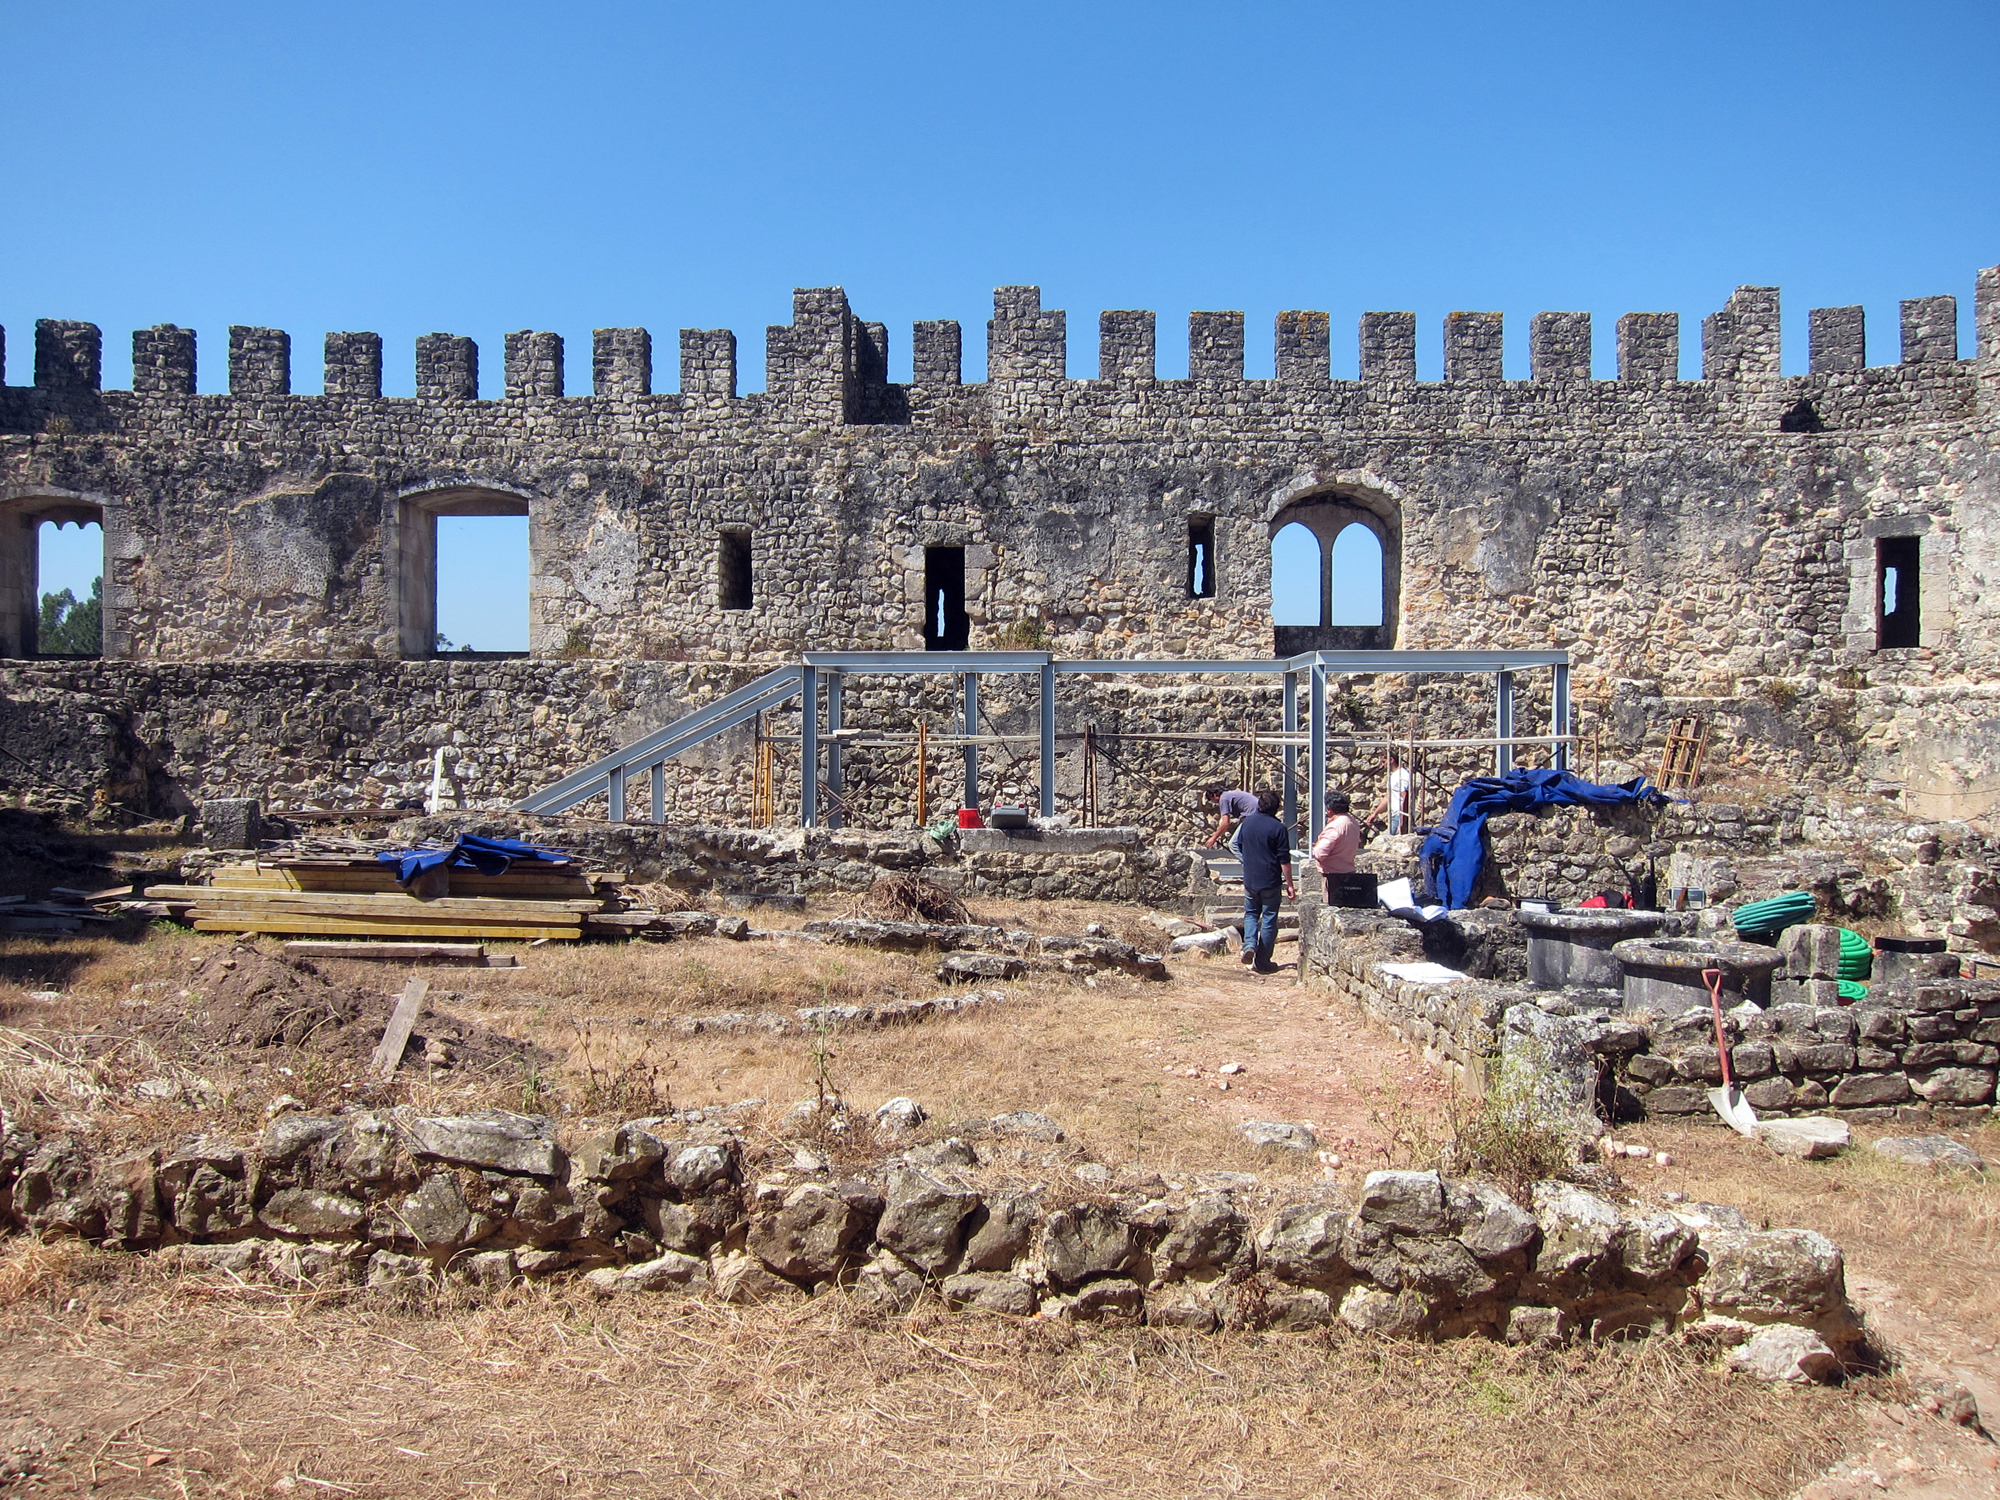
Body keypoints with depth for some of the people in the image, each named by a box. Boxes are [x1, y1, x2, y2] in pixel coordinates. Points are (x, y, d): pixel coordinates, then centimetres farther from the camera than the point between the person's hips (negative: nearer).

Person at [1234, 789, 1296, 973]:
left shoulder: (1248, 821, 1)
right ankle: (1262, 961, 8)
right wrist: (1289, 884, -4)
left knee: (1251, 913, 19)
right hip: (1270, 881, -4)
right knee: (1269, 920, 5)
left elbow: (1239, 847, 14)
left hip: (1250, 879, 4)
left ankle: (1249, 944, -6)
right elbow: (1284, 860, -12)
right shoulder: (1278, 828, -13)